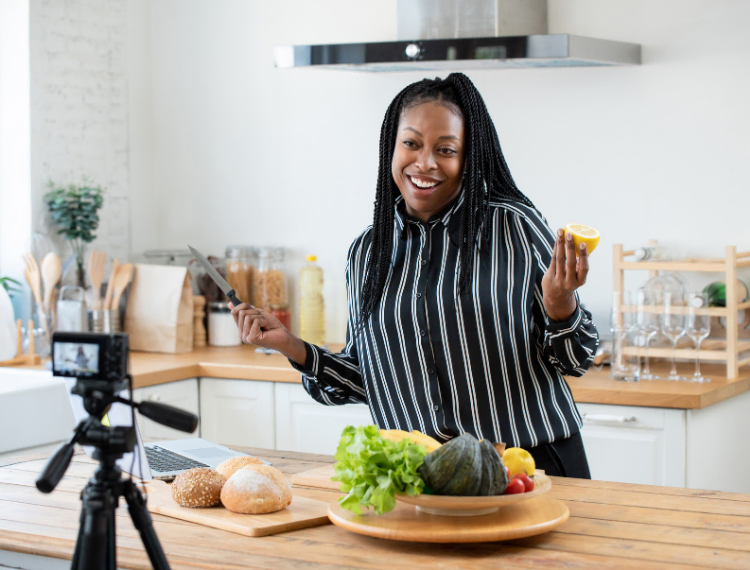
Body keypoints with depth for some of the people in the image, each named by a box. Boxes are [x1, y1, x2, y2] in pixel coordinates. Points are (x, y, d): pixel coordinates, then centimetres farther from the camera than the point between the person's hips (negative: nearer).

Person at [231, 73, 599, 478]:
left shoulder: (516, 226, -2)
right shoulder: (366, 252, 9)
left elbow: (575, 360, 1)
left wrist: (560, 306, -18)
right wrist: (292, 348, 5)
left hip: (531, 465, -4)